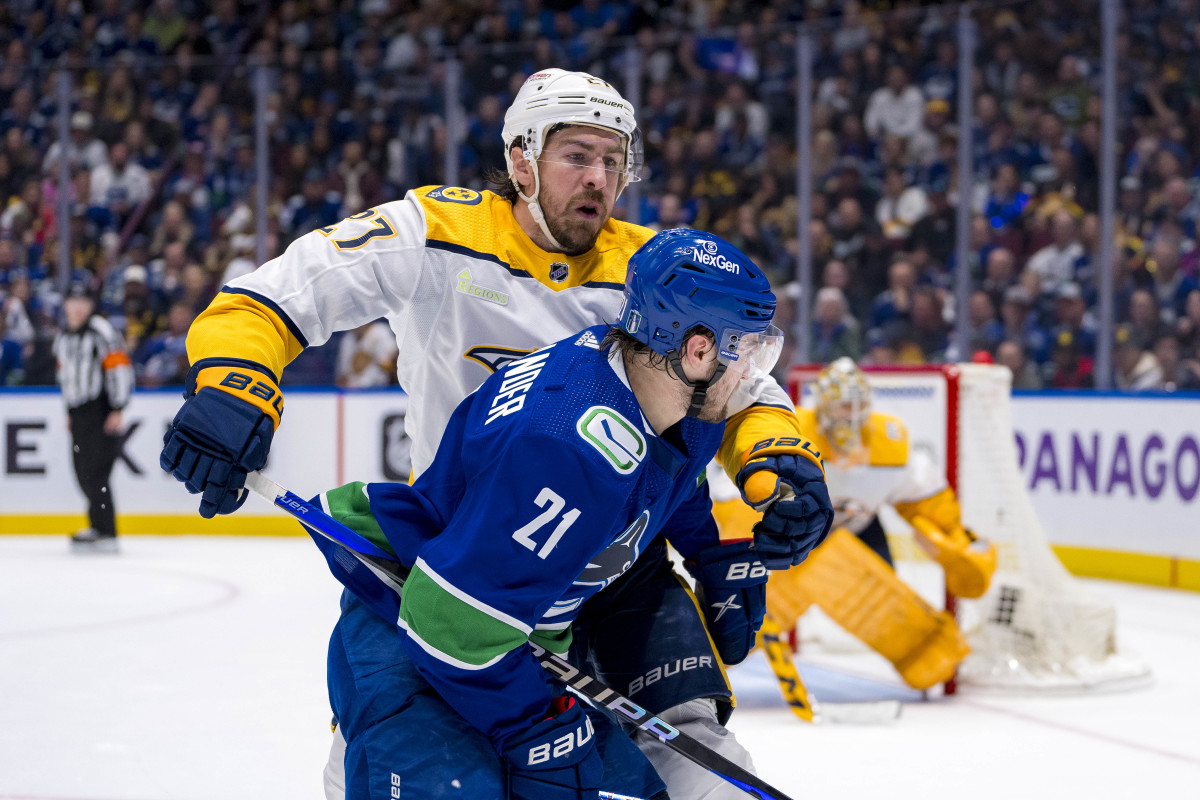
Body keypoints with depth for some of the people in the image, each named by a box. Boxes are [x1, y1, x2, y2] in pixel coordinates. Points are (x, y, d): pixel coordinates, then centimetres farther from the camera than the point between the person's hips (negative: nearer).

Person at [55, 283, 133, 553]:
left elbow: (119, 368, -15)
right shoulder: (63, 338, 17)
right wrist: (69, 411, 25)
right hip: (79, 414, 8)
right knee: (83, 473, 9)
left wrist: (117, 409, -18)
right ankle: (99, 523, 21)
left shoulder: (101, 331, -9)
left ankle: (105, 533, -13)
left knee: (95, 472, -14)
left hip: (101, 412, -8)